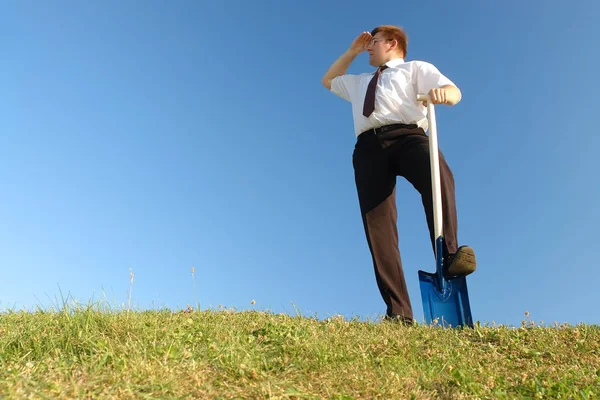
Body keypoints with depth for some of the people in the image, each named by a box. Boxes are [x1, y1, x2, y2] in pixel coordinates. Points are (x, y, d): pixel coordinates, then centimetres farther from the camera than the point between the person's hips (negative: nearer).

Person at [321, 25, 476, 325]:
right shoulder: (360, 82, 42)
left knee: (438, 174, -39)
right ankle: (398, 313, -22)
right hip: (368, 146, 4)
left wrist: (442, 93, -17)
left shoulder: (416, 68, 25)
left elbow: (454, 92, 9)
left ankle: (450, 257, -40)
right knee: (377, 224, -16)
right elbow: (328, 80, 56)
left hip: (407, 135, -3)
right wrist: (352, 51, 47)